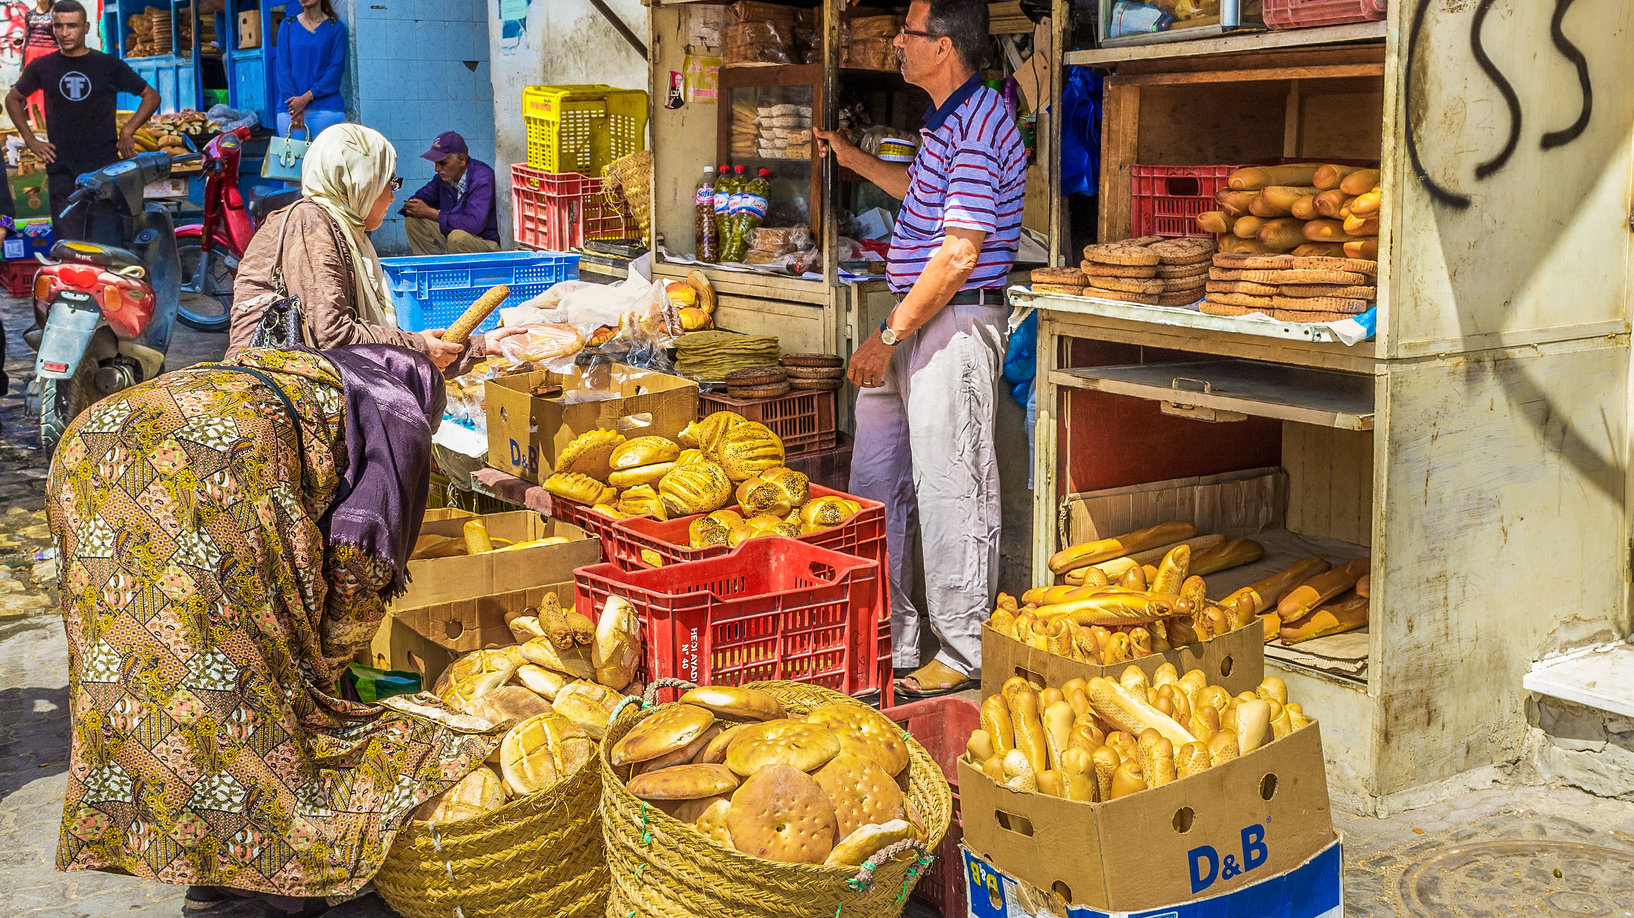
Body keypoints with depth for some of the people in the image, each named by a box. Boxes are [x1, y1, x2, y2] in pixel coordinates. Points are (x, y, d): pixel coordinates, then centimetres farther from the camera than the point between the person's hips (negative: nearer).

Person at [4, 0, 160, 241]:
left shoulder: (109, 65, 3)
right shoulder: (42, 67, 9)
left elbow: (151, 96, 9)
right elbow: (13, 99, 25)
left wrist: (128, 131, -4)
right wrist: (31, 140, 12)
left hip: (105, 169, -1)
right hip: (62, 173, 1)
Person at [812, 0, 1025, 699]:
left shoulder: (978, 129, -17)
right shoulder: (948, 123, 15)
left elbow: (957, 256, -22)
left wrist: (890, 335, -17)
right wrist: (850, 157, 36)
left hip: (954, 325, -11)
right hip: (916, 324, 11)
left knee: (949, 488, -4)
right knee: (876, 482, 14)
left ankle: (965, 654, 7)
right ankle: (887, 637, 25)